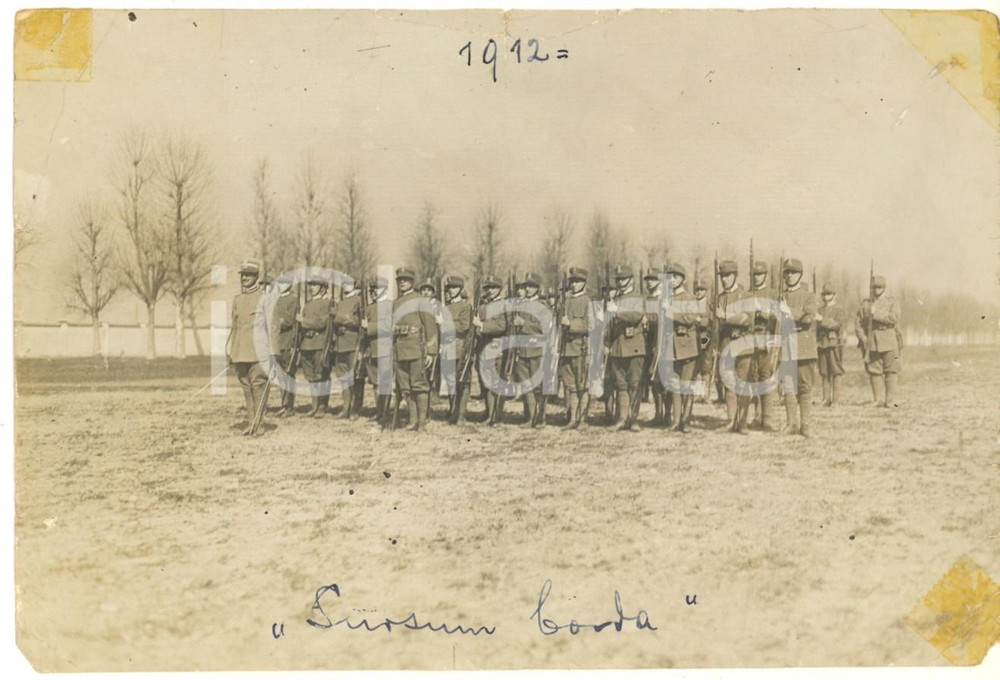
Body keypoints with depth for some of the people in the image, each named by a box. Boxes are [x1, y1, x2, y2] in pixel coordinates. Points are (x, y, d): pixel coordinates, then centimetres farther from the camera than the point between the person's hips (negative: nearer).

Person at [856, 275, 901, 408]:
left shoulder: (891, 302, 7)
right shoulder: (866, 304, 13)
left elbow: (894, 318, -10)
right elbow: (858, 323, 8)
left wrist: (876, 314, -15)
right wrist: (863, 338, -6)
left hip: (889, 341, -2)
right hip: (871, 342, 2)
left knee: (891, 370, -4)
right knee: (874, 371, 0)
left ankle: (891, 399, -2)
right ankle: (878, 399, 4)